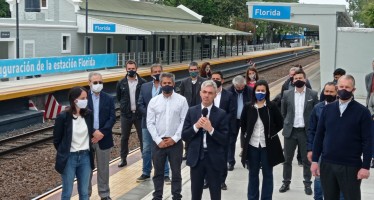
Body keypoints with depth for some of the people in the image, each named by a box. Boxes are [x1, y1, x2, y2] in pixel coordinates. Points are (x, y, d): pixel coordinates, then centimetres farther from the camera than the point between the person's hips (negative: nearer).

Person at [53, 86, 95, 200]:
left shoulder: (88, 114, 0)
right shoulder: (63, 117, -14)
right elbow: (56, 140, -4)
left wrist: (87, 152, 9)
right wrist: (64, 154, 6)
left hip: (85, 157, 4)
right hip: (69, 158, -4)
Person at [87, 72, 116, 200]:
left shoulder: (108, 99, 4)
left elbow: (112, 118, -3)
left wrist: (102, 132, -15)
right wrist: (93, 132, -16)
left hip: (104, 138, 1)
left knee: (103, 169, 9)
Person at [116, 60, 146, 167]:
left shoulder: (142, 82, -5)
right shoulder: (121, 83, 1)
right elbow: (118, 97, 13)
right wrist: (124, 106, 7)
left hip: (139, 114, -2)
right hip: (126, 114, 2)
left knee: (142, 137, 5)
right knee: (124, 137, 11)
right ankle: (123, 159, 22)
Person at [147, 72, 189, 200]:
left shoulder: (181, 100, -2)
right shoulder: (154, 101, 1)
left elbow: (185, 121, -5)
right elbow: (150, 123, 0)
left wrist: (174, 139, -11)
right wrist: (158, 140, -8)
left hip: (175, 142, -1)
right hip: (159, 142, 1)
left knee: (176, 172, 7)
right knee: (158, 172, 11)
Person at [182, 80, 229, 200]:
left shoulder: (221, 114, -4)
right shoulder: (192, 111, 3)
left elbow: (224, 140, -9)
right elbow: (184, 136, 0)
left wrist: (211, 129, -22)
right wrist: (196, 126, -16)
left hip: (214, 159, -2)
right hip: (196, 158, 2)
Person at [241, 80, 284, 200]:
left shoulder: (272, 107, -5)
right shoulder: (248, 107, -1)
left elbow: (280, 123, 3)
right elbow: (242, 123, 13)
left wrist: (271, 134, -3)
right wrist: (246, 135, 5)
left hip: (267, 145, -2)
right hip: (252, 145, 2)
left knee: (267, 174, 8)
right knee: (253, 174, 11)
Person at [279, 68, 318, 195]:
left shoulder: (313, 94, -2)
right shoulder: (287, 94, 2)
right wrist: (288, 123, 9)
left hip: (306, 131, -1)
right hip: (290, 131, 2)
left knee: (306, 159, 7)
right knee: (287, 159, 9)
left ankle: (307, 184, 18)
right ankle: (286, 182, 21)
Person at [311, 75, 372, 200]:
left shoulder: (362, 111, -4)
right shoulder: (327, 109, 6)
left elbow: (367, 141, -6)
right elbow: (319, 136, 7)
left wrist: (365, 166, -11)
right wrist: (314, 160, 3)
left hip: (351, 166, -3)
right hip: (327, 164, 3)